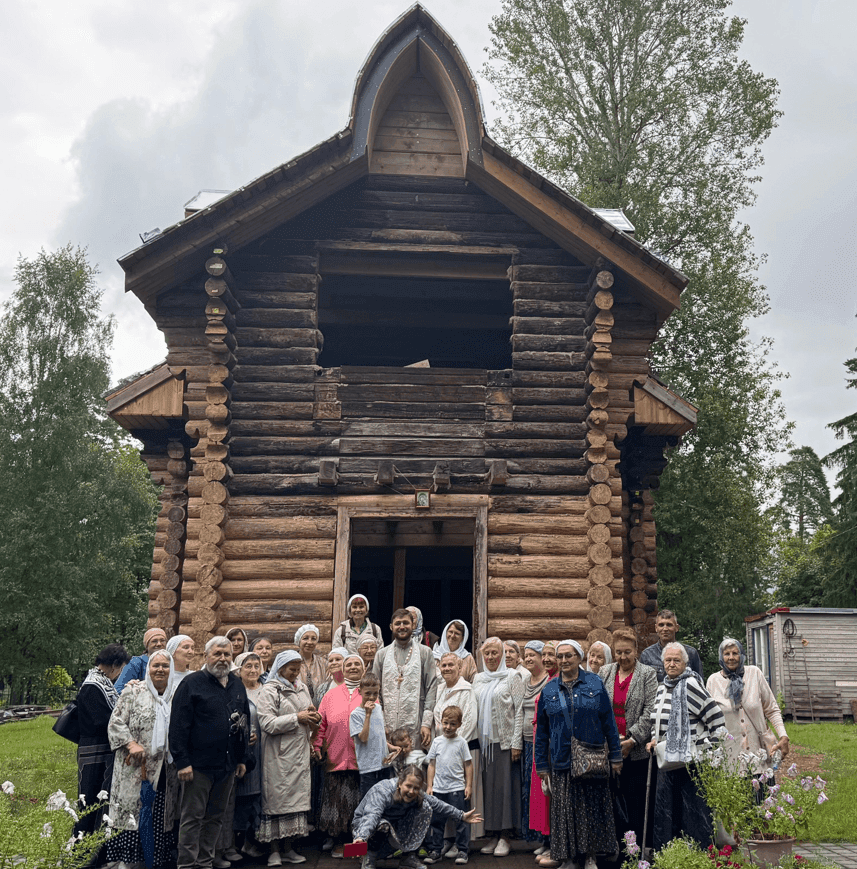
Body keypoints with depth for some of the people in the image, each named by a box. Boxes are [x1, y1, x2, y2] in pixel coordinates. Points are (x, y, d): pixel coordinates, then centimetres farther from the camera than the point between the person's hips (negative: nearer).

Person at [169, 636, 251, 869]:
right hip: (199, 764, -6)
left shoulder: (237, 685, 13)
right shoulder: (192, 684, -6)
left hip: (228, 765, 6)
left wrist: (242, 758, 16)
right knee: (193, 817, 1)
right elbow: (178, 725, -11)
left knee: (216, 816, 13)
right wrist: (182, 761, -16)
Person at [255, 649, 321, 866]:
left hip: (300, 752, 6)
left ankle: (288, 848, 16)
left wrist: (314, 717, 1)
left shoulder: (302, 688, 15)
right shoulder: (269, 691, -6)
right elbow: (267, 724, -16)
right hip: (279, 755, -6)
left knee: (297, 797, 7)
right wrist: (297, 718, -16)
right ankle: (274, 850, 5)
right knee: (277, 798, -3)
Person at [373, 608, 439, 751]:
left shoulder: (425, 653, 7)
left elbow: (431, 688, 2)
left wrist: (427, 723, -7)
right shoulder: (382, 655, 13)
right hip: (388, 725, 2)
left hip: (415, 725, -2)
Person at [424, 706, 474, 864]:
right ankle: (435, 850, 18)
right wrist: (430, 786, 6)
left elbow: (468, 765, 2)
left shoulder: (461, 742, -1)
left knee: (460, 820, 1)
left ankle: (462, 850, 12)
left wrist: (469, 786, -2)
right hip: (438, 789, 3)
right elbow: (432, 765, 10)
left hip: (457, 788, -3)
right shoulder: (437, 742, 5)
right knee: (436, 820, 7)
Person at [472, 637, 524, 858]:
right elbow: (474, 710, 16)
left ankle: (504, 836, 4)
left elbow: (519, 710, -4)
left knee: (505, 785, -2)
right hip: (484, 740, 4)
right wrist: (475, 739, 8)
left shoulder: (512, 677, 0)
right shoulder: (477, 679, 13)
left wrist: (516, 742, -10)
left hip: (505, 740, -4)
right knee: (487, 785, 4)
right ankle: (492, 835, 10)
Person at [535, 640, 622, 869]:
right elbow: (541, 730, 9)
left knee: (593, 808, 4)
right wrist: (542, 764, 7)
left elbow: (609, 721, 3)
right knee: (565, 811, 4)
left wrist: (615, 756, 1)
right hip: (562, 762, 1)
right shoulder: (549, 690, 5)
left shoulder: (595, 684, 1)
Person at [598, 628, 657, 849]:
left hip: (638, 750, -3)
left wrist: (632, 739, -13)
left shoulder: (647, 674, 0)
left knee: (638, 801, -1)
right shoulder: (605, 672, 11)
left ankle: (642, 847, 8)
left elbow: (650, 711, -8)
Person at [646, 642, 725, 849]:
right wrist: (654, 740, 10)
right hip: (667, 760, 8)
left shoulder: (691, 685, -11)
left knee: (693, 808, -3)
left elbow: (716, 717, -12)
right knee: (664, 811, 11)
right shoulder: (662, 688, 14)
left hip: (689, 760, -8)